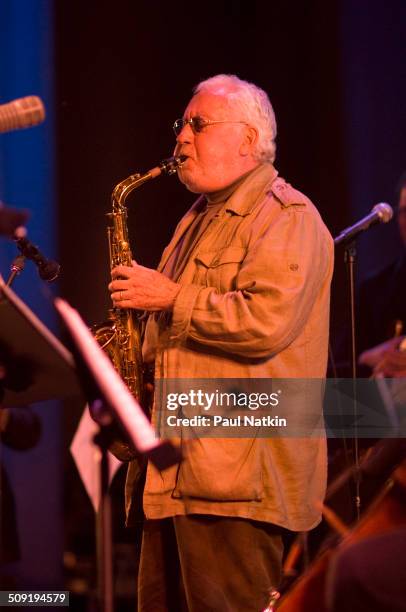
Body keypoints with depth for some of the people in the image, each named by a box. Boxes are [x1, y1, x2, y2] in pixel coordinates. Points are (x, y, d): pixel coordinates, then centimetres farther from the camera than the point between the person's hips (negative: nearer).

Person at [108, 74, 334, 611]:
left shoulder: (286, 216, -7)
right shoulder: (199, 220, 23)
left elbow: (267, 321, -23)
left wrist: (170, 297, -14)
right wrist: (138, 354, 13)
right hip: (173, 473, 10)